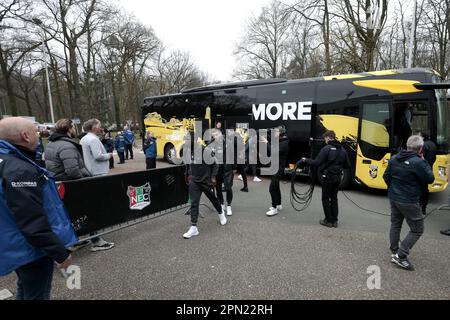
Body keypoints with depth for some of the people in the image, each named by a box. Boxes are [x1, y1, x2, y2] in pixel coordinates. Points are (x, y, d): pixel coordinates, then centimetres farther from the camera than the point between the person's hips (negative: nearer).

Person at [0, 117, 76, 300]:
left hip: (20, 248, 10)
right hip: (32, 250, -10)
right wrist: (60, 253, -22)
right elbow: (34, 223, -30)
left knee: (26, 292, 27)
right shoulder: (19, 170, -28)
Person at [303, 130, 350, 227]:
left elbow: (316, 163, -19)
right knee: (334, 198, 16)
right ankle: (334, 221, 22)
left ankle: (328, 221, 12)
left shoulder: (326, 148, -15)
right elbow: (347, 165, 8)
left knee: (326, 199, 6)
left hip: (328, 177, -6)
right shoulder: (342, 150, 6)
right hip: (338, 177, 7)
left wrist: (306, 160, -3)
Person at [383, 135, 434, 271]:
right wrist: (424, 161, -1)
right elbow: (430, 179, -8)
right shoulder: (418, 162, -21)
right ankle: (400, 256, 1)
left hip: (393, 198, 7)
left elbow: (386, 176, 9)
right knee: (417, 229, 5)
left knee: (395, 224, 20)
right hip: (409, 201, -7)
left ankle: (394, 251, 31)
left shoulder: (394, 158, 1)